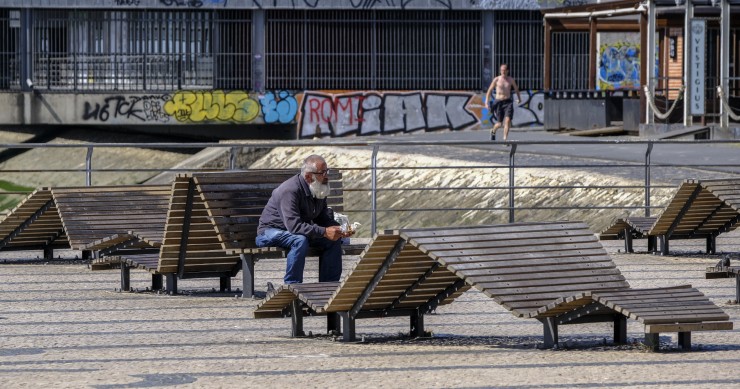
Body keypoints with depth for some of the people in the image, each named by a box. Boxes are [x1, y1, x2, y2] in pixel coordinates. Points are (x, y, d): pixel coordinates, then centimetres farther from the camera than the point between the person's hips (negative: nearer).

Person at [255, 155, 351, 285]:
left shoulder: (319, 190, 1)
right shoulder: (290, 190, -28)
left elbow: (324, 219, 9)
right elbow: (294, 225, -36)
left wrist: (339, 229, -13)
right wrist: (324, 232, -38)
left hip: (300, 232, 8)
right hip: (270, 232, -8)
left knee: (333, 241, -8)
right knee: (300, 241, -38)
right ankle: (291, 285, -30)